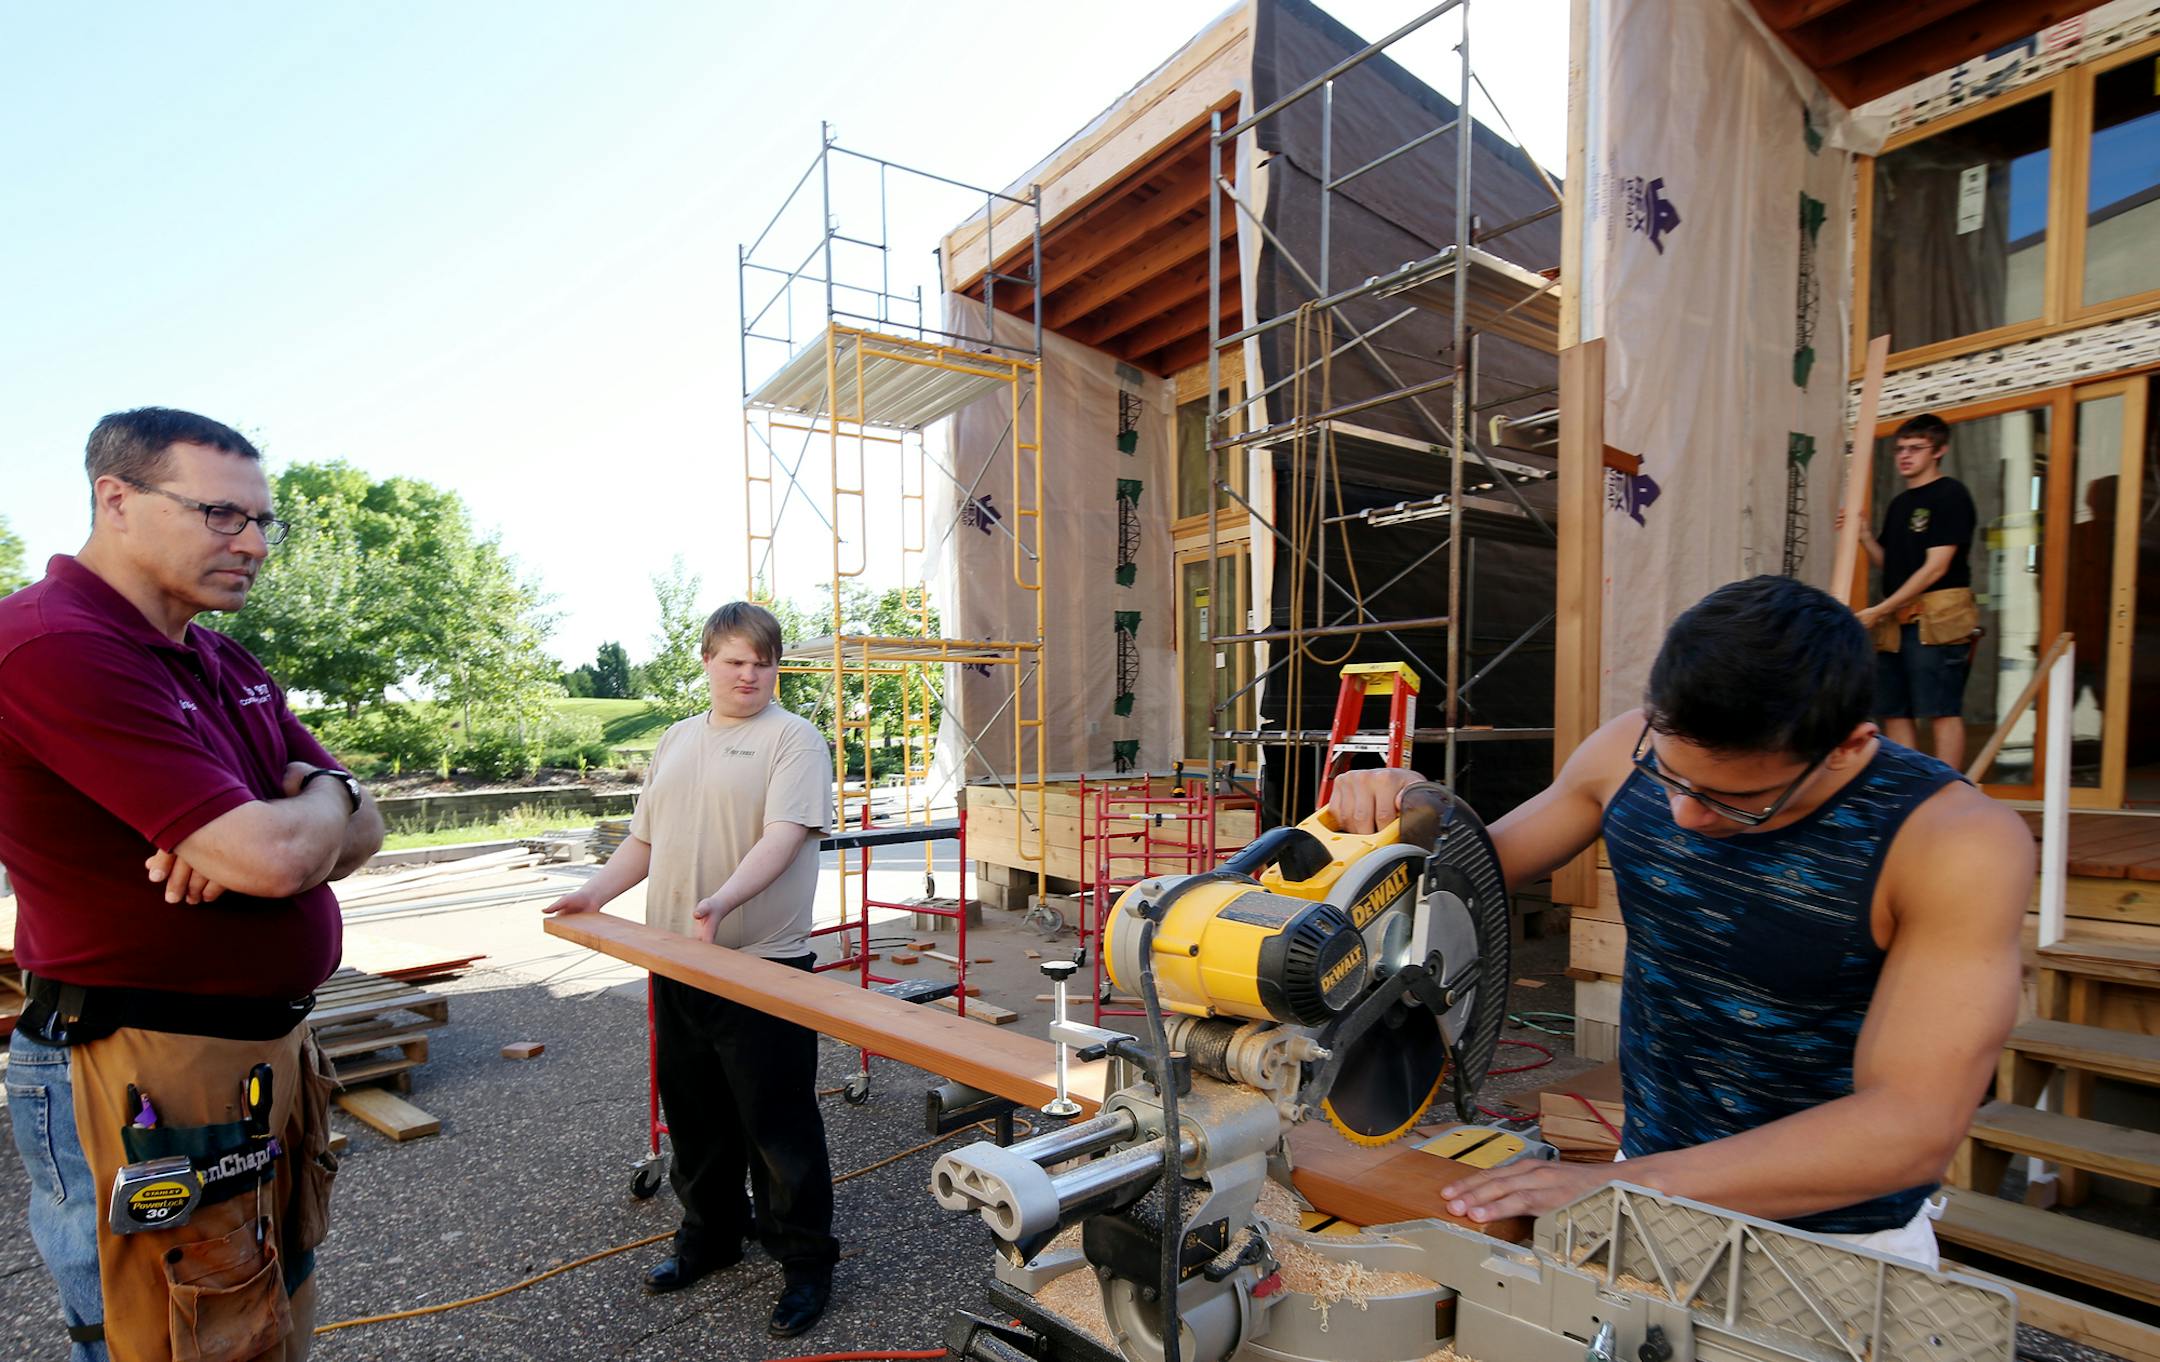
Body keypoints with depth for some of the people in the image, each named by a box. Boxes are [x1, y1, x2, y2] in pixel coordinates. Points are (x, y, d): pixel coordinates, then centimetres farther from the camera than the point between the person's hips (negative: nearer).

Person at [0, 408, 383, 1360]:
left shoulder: (227, 665, 10)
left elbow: (361, 829, 6)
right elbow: (273, 855, -27)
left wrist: (258, 832, -15)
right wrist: (322, 801, -4)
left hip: (272, 1053, 8)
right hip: (143, 1079, -8)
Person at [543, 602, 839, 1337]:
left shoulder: (792, 737, -8)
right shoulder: (677, 740, 14)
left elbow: (784, 836, -21)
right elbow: (645, 838, 19)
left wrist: (722, 901, -34)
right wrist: (597, 892, 4)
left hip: (762, 962, -7)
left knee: (777, 1123, 3)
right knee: (694, 1114, 20)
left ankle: (806, 1260, 21)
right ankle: (709, 1234, 40)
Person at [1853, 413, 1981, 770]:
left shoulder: (1951, 495, -5)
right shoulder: (1899, 503, 19)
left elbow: (1936, 566, -12)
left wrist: (1879, 610, -14)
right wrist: (1864, 535, 3)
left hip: (1936, 620, -8)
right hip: (1895, 623, 8)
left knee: (1942, 711, -7)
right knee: (1894, 711, 8)